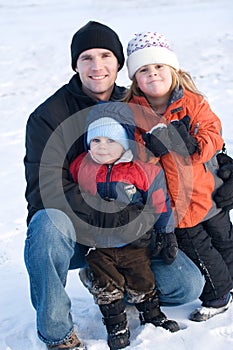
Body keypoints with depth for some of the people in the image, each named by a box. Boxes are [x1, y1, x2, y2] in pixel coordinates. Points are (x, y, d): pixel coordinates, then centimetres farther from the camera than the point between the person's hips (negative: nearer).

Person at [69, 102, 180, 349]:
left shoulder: (144, 170, -14)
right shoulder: (81, 166, -6)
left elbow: (160, 206, -4)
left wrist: (167, 237, 0)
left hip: (134, 243, -1)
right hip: (97, 246, 2)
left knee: (142, 283, 13)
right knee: (106, 287, 8)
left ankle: (152, 315, 37)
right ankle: (116, 325, 26)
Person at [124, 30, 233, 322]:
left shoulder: (193, 102, -7)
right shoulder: (132, 113, -9)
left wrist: (192, 146, -29)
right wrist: (153, 147, -30)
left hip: (208, 187, 1)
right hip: (175, 200, -1)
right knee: (197, 248, 7)